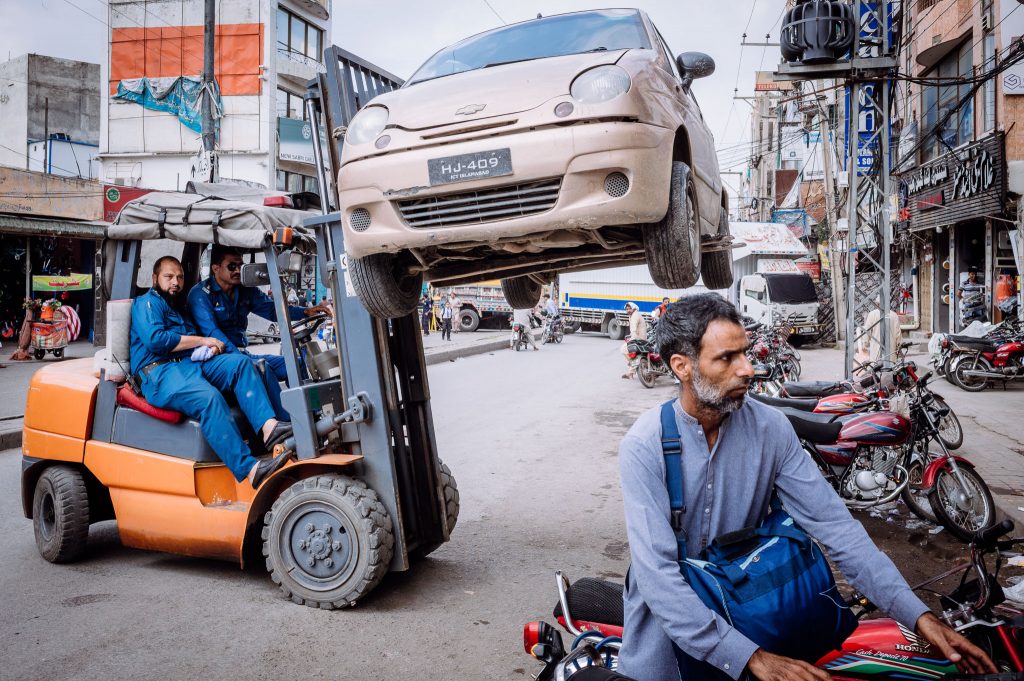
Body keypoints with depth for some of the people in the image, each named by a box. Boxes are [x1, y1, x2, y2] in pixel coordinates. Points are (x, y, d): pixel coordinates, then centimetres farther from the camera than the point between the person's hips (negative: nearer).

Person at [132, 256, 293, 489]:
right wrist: (202, 341, -6)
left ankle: (268, 426, -38)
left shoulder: (180, 306, 32)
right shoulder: (147, 303, 7)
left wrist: (211, 348, 5)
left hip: (192, 363, 8)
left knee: (241, 363, -18)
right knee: (208, 398, -35)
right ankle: (250, 470, -47)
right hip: (159, 372, -8)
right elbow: (154, 339, -11)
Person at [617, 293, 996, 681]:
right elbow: (657, 574, -28)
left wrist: (918, 615, -22)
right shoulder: (644, 446, -23)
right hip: (667, 615, -3)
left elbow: (834, 524, -12)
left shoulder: (770, 428, -10)